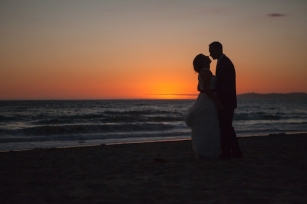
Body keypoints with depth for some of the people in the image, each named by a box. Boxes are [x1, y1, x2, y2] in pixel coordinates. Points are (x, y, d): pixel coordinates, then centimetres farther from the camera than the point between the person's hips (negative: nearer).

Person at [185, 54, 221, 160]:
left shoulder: (203, 72, 17)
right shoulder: (206, 71, -13)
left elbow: (199, 88, 24)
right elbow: (206, 89, -22)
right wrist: (217, 100, -19)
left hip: (204, 101, 10)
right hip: (207, 102, -10)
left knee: (204, 129, 11)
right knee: (207, 128, -8)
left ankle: (202, 153, 14)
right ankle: (206, 153, -6)